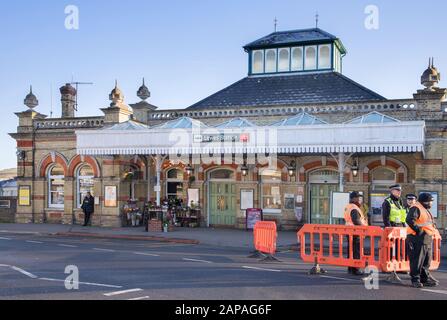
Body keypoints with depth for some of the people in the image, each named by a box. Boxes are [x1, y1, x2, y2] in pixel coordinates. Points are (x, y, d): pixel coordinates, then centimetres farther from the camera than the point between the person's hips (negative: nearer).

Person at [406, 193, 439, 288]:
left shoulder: (426, 210, 22)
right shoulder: (416, 208, -11)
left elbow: (431, 223, 33)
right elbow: (410, 220, -25)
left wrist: (433, 229, 15)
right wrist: (418, 230, -23)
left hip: (427, 239, 10)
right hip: (418, 239, -10)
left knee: (426, 261, 14)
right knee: (417, 261, -6)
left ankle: (426, 278, 23)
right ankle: (415, 280, 1)